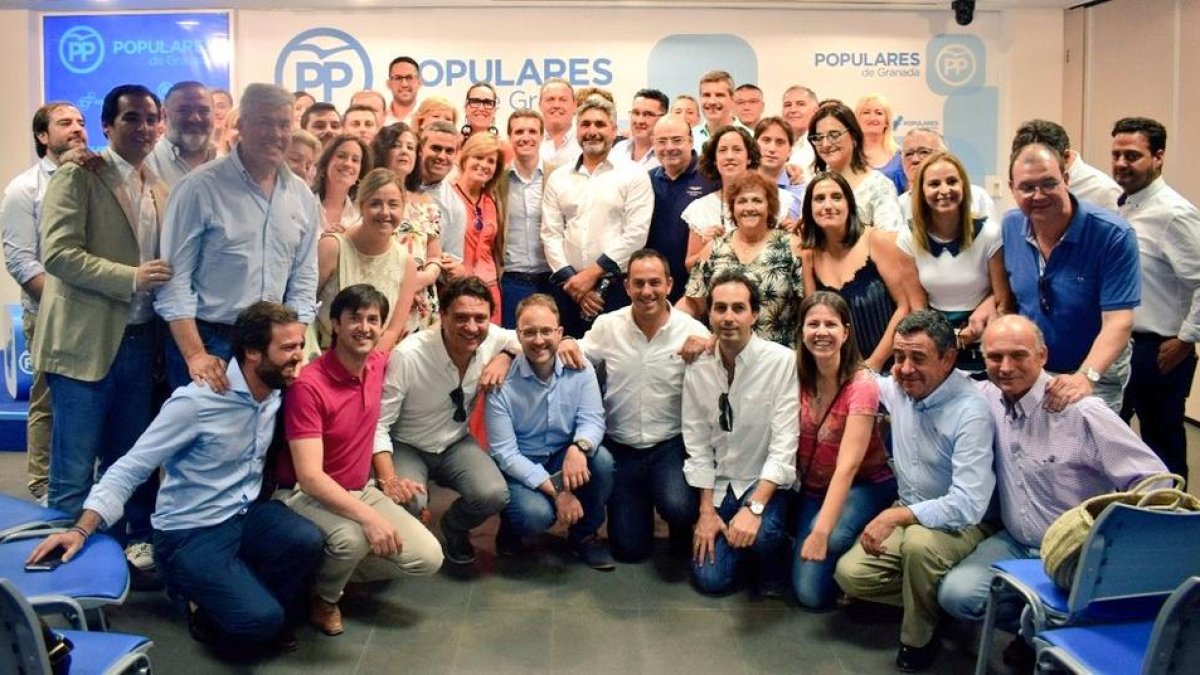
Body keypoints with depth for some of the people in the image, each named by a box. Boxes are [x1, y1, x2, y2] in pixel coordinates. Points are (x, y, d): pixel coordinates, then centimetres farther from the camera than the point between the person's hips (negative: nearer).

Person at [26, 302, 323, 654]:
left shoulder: (275, 393, -1)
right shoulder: (195, 402, -21)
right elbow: (130, 469, -19)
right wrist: (82, 529, -30)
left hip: (246, 514, 6)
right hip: (191, 534, -6)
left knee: (307, 541, -26)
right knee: (259, 619, -24)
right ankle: (206, 604, 11)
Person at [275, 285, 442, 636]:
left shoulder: (380, 363, -4)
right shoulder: (308, 385, -24)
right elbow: (310, 476, -29)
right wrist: (369, 517, -37)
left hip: (362, 490, 7)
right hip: (307, 494, -6)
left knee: (428, 558, -9)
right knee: (352, 538, -38)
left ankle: (335, 567, 12)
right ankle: (323, 595, -2)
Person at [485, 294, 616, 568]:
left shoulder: (579, 370, -9)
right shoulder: (502, 383, -17)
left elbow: (592, 420, -14)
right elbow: (505, 453, -17)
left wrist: (579, 447, -40)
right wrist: (556, 491, -26)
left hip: (564, 459, 4)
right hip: (520, 467, -3)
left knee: (601, 459, -27)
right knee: (536, 514, -33)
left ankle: (584, 535, -1)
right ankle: (511, 524, 7)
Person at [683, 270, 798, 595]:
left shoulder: (782, 362, -17)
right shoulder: (698, 369, -3)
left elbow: (784, 446, -20)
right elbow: (697, 445, 1)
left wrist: (754, 506, -28)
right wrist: (706, 511, -5)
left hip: (766, 482, -3)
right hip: (720, 485, 4)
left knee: (762, 534, -33)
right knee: (710, 578, -8)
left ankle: (772, 565, 3)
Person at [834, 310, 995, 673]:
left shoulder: (970, 412, -26)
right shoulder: (897, 386, -5)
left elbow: (967, 505, -31)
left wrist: (895, 516, -32)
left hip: (958, 523, -6)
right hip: (906, 514, 7)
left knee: (919, 543, -37)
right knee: (849, 573, -12)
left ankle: (919, 637, -10)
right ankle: (935, 597, 6)